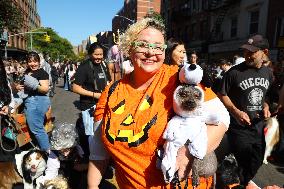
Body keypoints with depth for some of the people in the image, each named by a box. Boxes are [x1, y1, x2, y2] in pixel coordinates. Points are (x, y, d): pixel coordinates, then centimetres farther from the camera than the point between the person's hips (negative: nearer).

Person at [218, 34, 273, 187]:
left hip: (259, 126, 6)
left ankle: (246, 180, 51)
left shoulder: (268, 73, 2)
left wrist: (265, 106, -1)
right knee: (240, 162, 3)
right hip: (239, 127, -6)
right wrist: (236, 111, -21)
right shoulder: (235, 72, -16)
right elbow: (222, 94, -10)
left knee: (257, 160, 22)